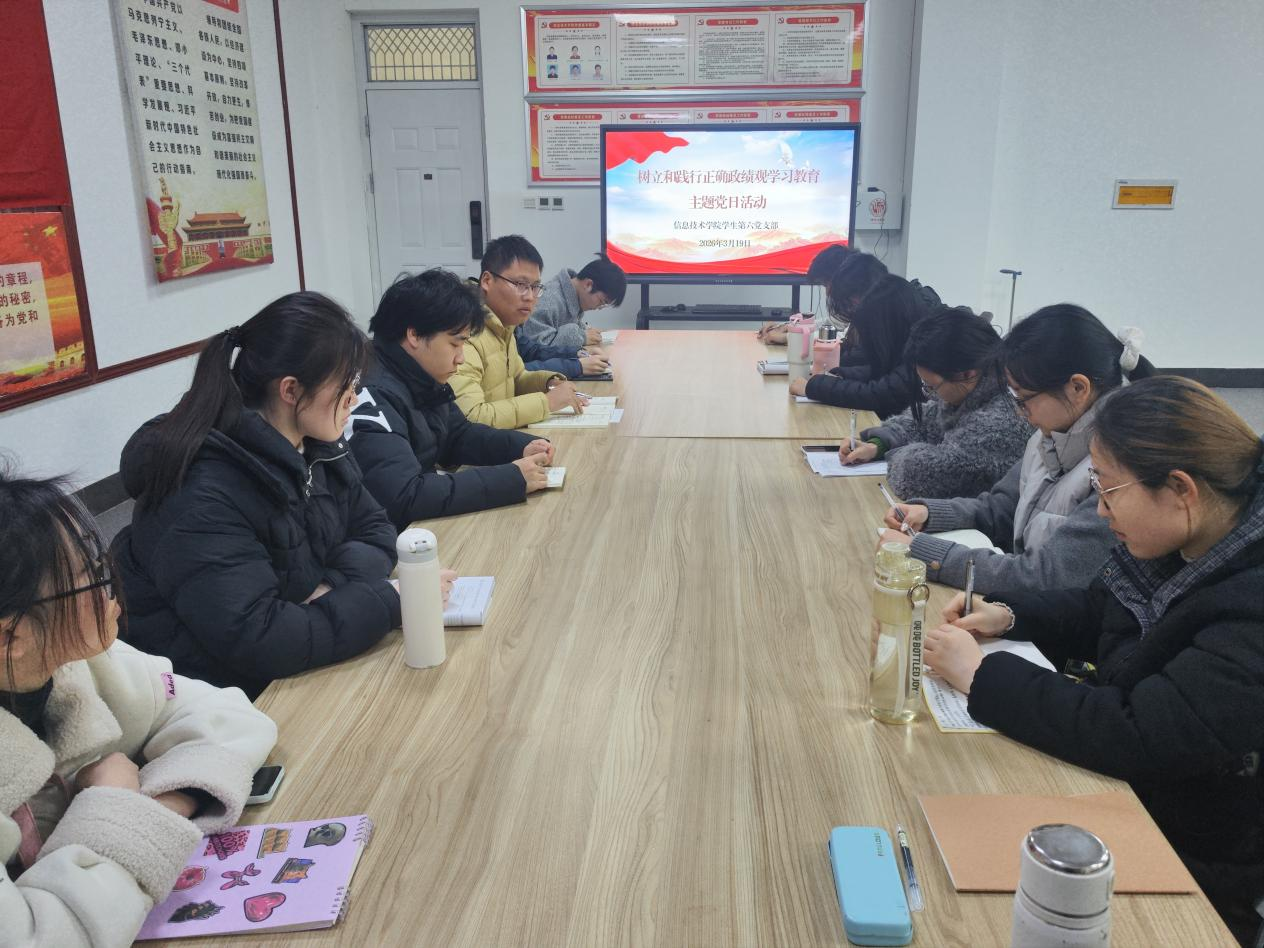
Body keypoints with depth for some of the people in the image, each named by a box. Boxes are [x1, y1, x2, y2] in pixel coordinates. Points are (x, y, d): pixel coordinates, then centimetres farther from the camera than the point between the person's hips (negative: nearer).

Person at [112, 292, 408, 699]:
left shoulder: (318, 447, -1)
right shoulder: (203, 496, -25)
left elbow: (374, 531, 6)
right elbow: (257, 642, -30)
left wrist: (338, 587, -15)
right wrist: (389, 599, -23)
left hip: (299, 675, 7)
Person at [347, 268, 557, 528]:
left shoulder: (423, 379, 3)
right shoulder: (371, 395, -25)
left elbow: (459, 435, 17)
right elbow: (404, 498, -32)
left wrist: (521, 446, -1)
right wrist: (512, 479, -28)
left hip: (425, 524, 8)